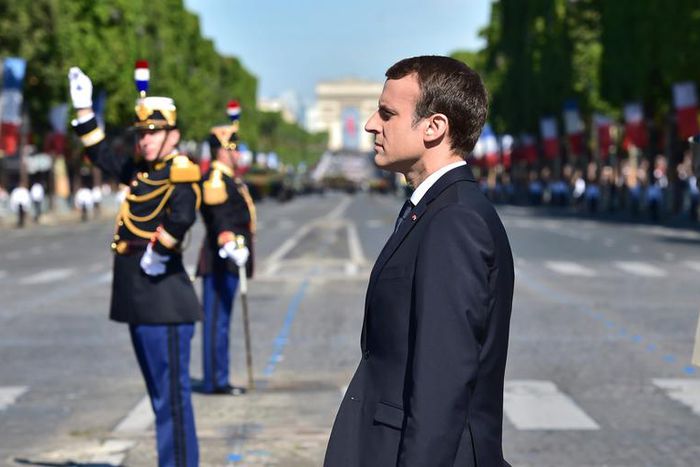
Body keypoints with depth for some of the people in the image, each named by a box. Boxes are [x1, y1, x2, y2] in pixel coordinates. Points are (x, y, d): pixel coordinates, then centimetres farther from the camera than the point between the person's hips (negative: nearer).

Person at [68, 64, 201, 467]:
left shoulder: (181, 174, -11)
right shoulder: (141, 174, 14)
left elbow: (183, 217, -33)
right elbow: (101, 154, 31)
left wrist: (159, 253, -22)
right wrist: (84, 108, 30)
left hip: (166, 303, -9)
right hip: (140, 304, 9)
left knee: (172, 396, -6)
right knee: (163, 395, 15)